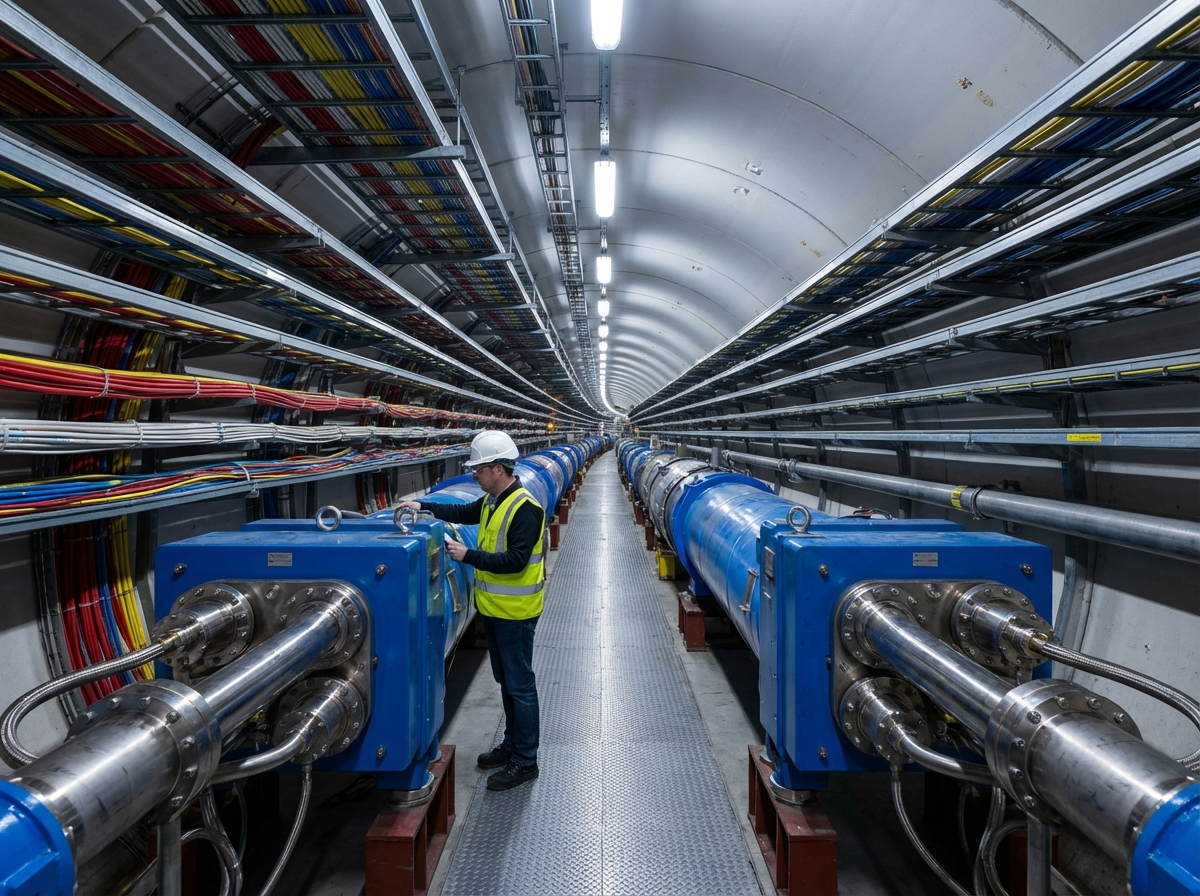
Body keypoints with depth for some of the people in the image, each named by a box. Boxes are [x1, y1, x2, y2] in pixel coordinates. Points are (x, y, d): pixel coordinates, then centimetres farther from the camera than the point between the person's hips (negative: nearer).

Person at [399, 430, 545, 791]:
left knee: (520, 685, 2)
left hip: (514, 613, -9)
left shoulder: (524, 508, -22)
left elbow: (516, 560, -27)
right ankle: (512, 744, 35)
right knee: (506, 681, 20)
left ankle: (525, 761, 14)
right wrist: (425, 507, 16)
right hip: (493, 609, 9)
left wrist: (469, 555, -25)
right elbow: (465, 513, 24)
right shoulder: (492, 501, 7)